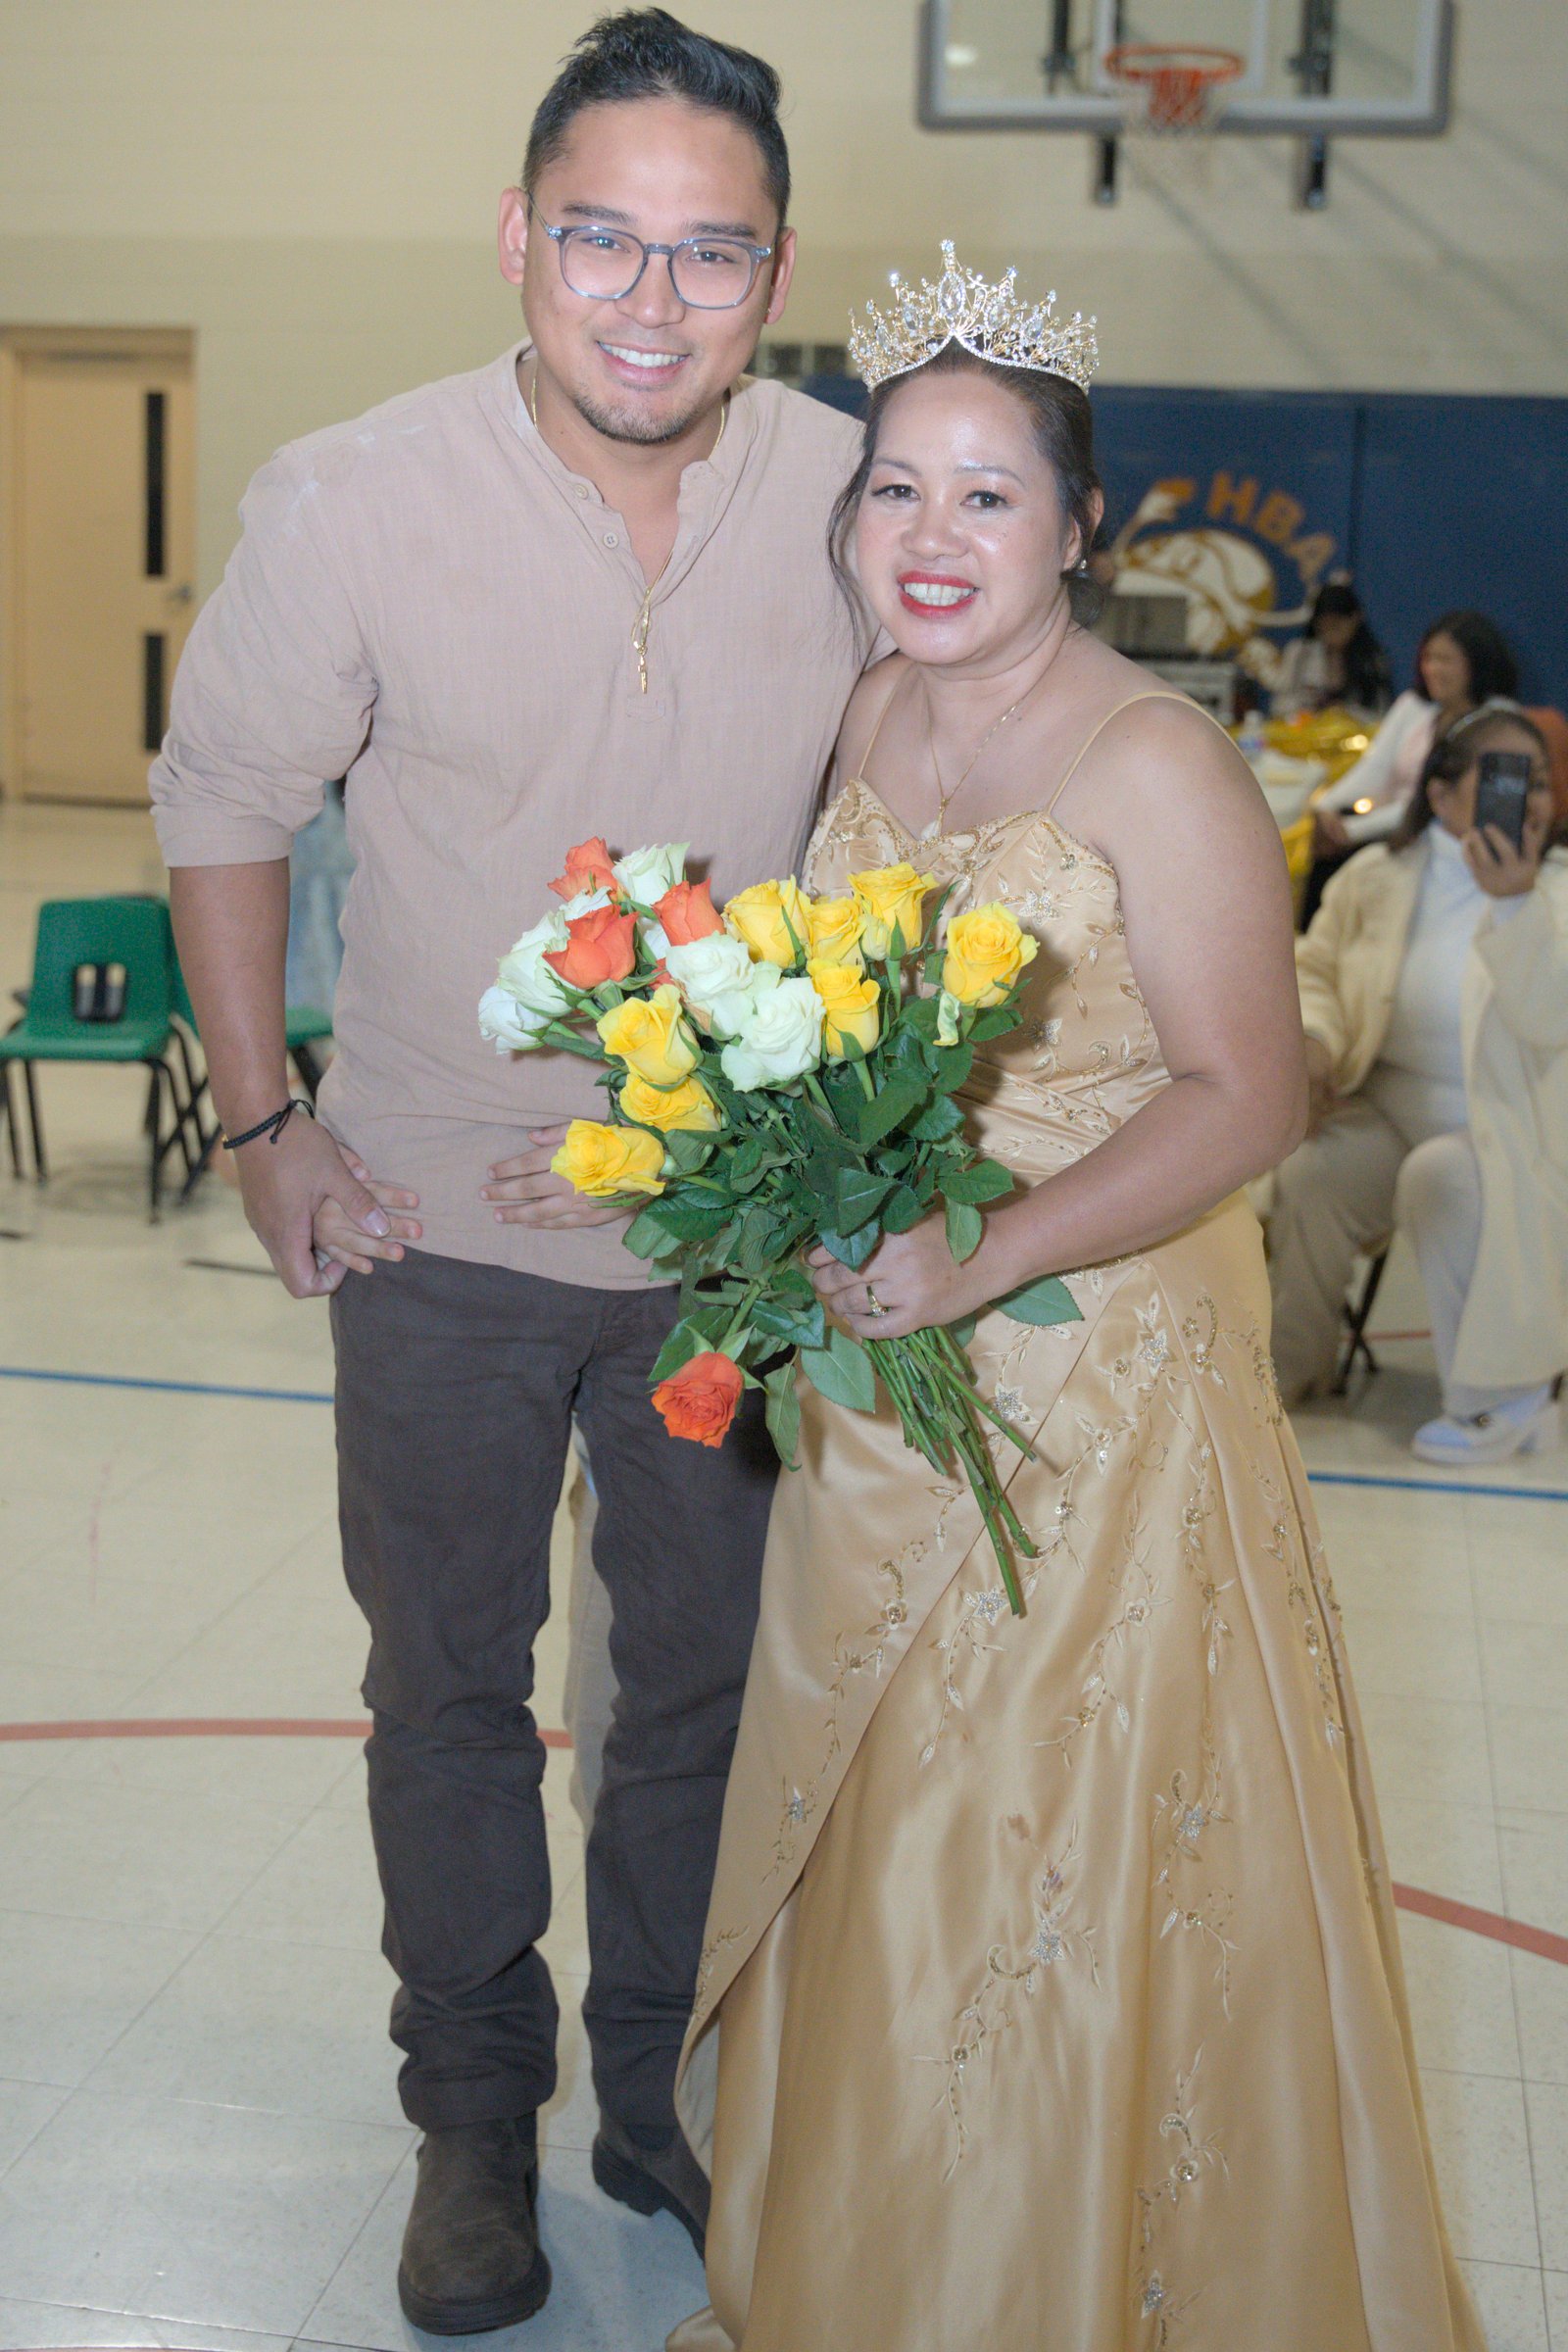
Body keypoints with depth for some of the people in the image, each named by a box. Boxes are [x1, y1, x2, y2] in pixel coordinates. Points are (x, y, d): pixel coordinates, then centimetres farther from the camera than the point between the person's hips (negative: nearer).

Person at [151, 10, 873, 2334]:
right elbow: (222, 807, -3)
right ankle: (475, 2105, 37)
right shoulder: (350, 504, -17)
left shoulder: (860, 502, -12)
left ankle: (664, 2081, 40)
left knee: (709, 1682, 17)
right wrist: (263, 1128, -4)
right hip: (438, 1224, -1)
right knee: (450, 1687, 15)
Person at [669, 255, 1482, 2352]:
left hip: (1102, 1374, -6)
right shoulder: (868, 723, 4)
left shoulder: (1154, 767, -17)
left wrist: (984, 1262, -28)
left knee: (1068, 1859, 6)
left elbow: (1246, 1097, -20)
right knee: (870, 1842, 18)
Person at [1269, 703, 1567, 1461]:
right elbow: (1312, 970, 12)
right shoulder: (1377, 877, 4)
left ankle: (1506, 1398, -18)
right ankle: (1290, 1364, -1)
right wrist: (1311, 1039, -10)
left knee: (1442, 1179, -34)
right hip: (1391, 1106, 3)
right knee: (1307, 1176, -26)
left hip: (1503, 1128, -3)